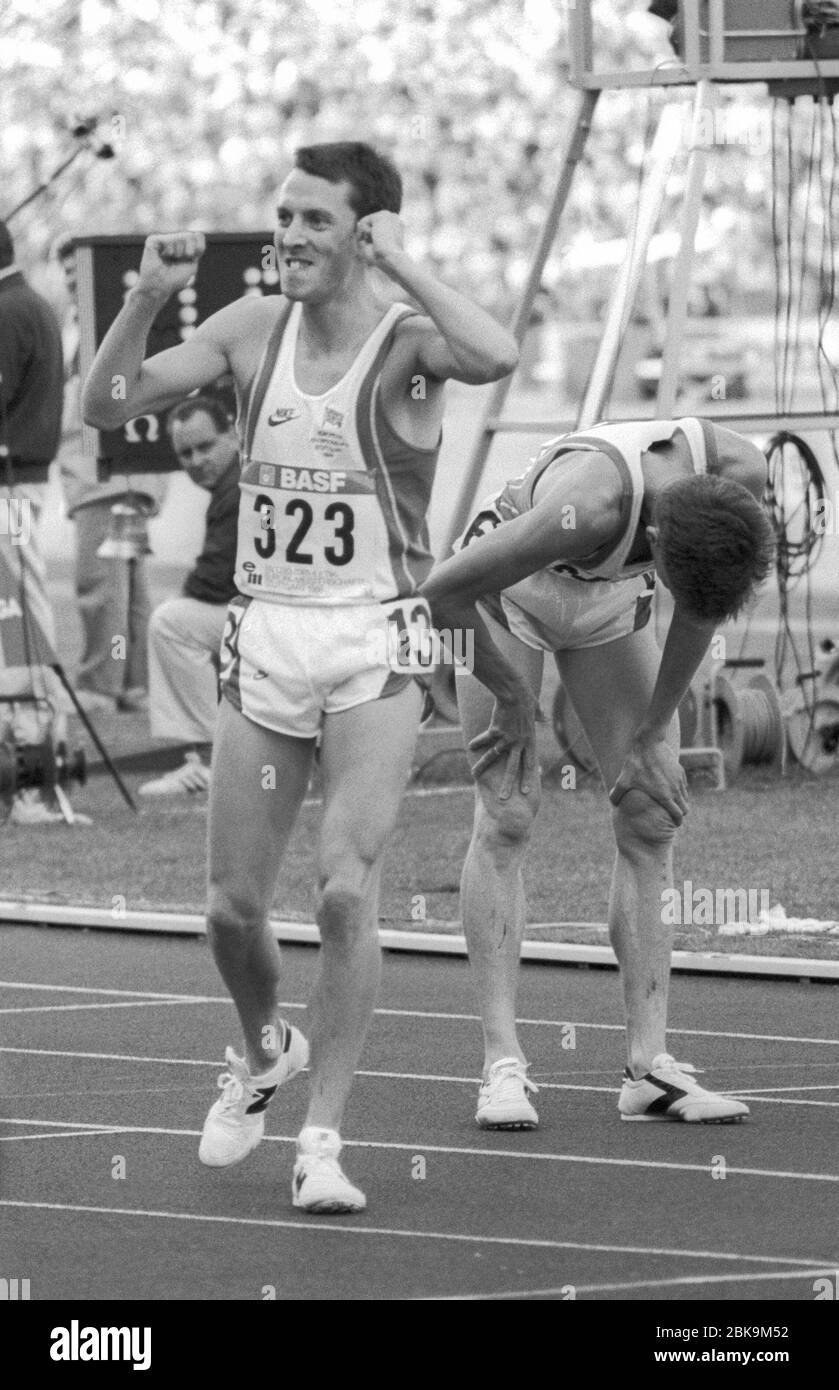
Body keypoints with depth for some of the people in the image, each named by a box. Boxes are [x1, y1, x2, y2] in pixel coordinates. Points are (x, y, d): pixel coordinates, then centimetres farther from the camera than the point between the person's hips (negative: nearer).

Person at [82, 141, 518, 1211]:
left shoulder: (407, 341, -8)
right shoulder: (253, 328, 5)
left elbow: (498, 358, -31)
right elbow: (107, 403, 4)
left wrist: (400, 266, -25)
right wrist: (148, 297, -11)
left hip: (372, 649, -4)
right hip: (263, 640, 4)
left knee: (346, 889, -16)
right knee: (233, 907, 7)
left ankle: (322, 1138, -9)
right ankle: (264, 1051, 37)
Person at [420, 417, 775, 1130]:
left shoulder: (740, 475, -29)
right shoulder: (590, 505, -44)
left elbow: (702, 609, -10)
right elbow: (442, 589, -33)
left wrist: (653, 733, -6)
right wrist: (508, 694, -18)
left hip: (608, 603, 5)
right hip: (508, 593, -5)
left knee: (652, 817, -4)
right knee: (506, 816, -14)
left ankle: (649, 1066, -5)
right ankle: (503, 1064, -14)